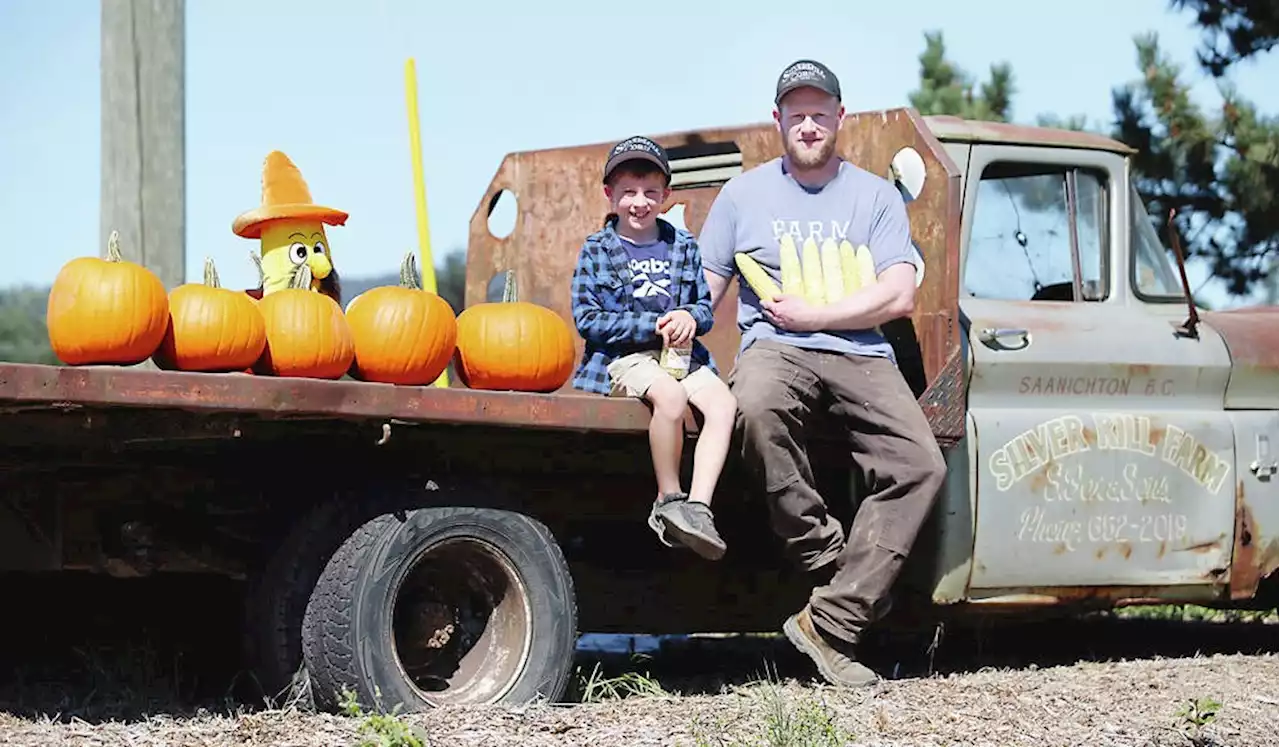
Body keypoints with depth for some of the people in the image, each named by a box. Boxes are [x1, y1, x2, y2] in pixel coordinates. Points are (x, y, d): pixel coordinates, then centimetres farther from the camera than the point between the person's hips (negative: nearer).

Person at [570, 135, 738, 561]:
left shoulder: (683, 246, 15)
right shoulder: (597, 250, 4)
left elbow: (705, 306, 17)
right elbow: (587, 320, -4)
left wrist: (690, 318, -9)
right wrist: (653, 325, -13)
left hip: (680, 353, 4)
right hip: (623, 358, -4)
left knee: (723, 402, -26)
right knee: (670, 395, -36)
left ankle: (698, 505, -32)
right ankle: (668, 501, -22)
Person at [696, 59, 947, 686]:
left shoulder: (876, 196, 12)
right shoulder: (744, 193, 14)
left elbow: (898, 295, 1)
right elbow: (703, 289, 12)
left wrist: (809, 315, -6)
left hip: (860, 353, 1)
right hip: (774, 349, -1)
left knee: (921, 465, -25)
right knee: (757, 409, -40)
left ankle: (830, 622, -26)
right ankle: (834, 568, -29)